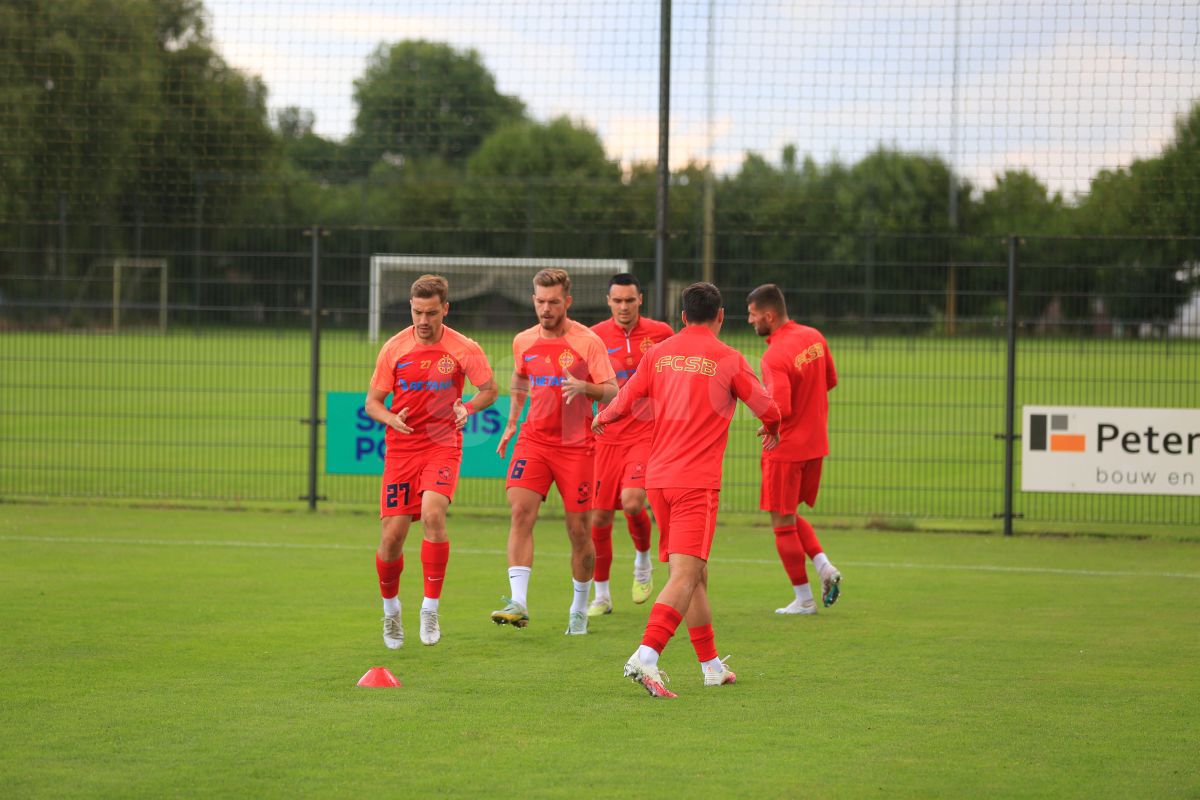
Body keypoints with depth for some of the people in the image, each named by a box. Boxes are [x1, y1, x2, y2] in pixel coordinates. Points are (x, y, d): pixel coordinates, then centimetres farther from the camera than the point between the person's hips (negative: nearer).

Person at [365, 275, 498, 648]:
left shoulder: (464, 349, -4)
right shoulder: (394, 348, 0)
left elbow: (489, 391, 5)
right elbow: (372, 402, 5)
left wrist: (466, 408, -16)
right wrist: (391, 418, -18)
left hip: (443, 446, -2)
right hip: (401, 449, 2)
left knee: (433, 513, -27)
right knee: (392, 535, -4)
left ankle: (430, 608, -15)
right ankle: (391, 610, 23)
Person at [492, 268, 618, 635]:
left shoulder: (588, 342, -7)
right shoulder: (524, 342, 6)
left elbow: (612, 392, -9)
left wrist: (584, 387, -28)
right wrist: (512, 422, 19)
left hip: (575, 446, -3)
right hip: (533, 440, 3)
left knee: (578, 530, 2)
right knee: (521, 511, -18)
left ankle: (580, 609, 21)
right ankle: (518, 602, -24)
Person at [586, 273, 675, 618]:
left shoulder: (660, 332, -1)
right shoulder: (595, 336, 0)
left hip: (646, 432, -2)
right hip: (608, 436, 2)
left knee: (632, 502, -22)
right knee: (599, 517, 1)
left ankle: (643, 561, 9)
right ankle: (601, 595, 17)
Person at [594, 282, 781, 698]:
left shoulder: (659, 353, 8)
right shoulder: (727, 359, -1)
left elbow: (625, 400, 12)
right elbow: (767, 408, 8)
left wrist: (601, 419, 35)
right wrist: (772, 429, 32)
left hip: (658, 476, 6)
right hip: (697, 480, -6)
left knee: (695, 573, 16)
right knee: (685, 576, -12)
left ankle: (711, 665, 23)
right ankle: (646, 656, -30)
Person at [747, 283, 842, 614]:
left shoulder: (775, 357, -23)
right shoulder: (814, 337, 2)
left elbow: (780, 409, -29)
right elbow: (831, 381, 15)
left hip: (786, 449, -8)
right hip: (815, 443, 8)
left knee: (782, 522, 4)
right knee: (790, 515, 22)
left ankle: (803, 599, 8)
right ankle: (824, 567, 5)